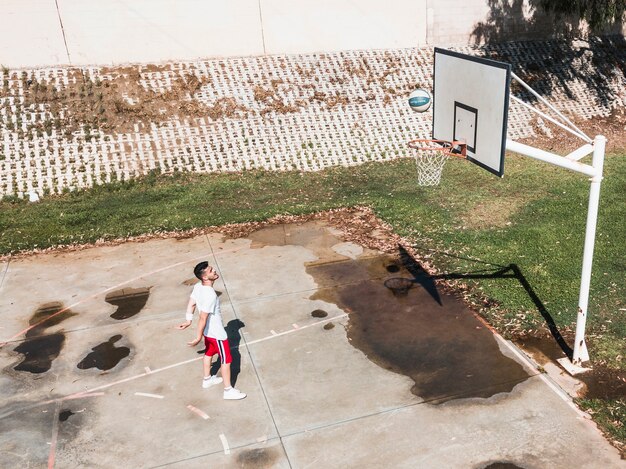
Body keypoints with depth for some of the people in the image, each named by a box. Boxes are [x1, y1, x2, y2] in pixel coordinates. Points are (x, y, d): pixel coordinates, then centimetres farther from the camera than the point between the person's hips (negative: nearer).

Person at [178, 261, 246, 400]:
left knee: (209, 353, 28)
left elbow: (191, 304, 2)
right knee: (226, 360, 7)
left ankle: (207, 379, 48)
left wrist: (188, 320, 12)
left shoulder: (198, 286, -9)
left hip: (208, 331, 9)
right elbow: (203, 318, -30)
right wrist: (198, 337, -22)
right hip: (217, 333, -9)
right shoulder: (210, 295, -36)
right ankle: (228, 390, 20)